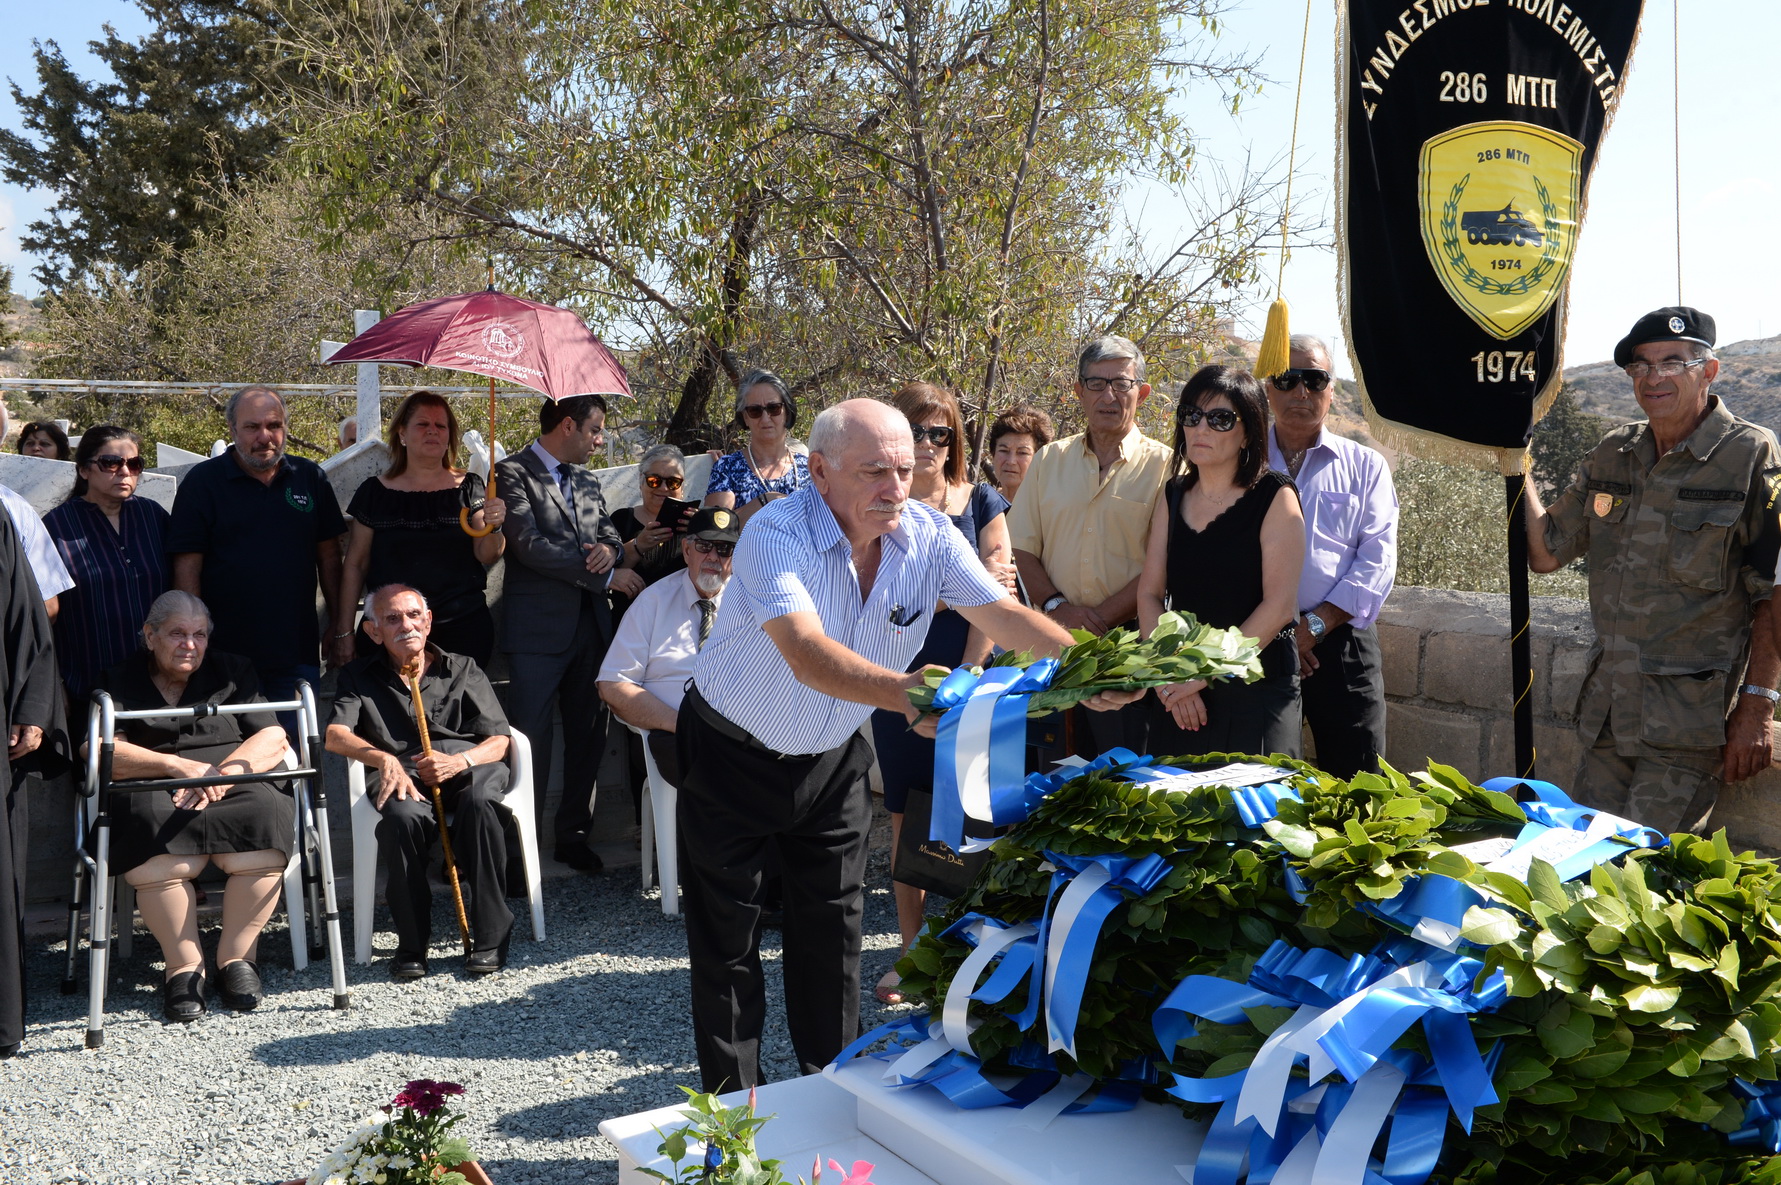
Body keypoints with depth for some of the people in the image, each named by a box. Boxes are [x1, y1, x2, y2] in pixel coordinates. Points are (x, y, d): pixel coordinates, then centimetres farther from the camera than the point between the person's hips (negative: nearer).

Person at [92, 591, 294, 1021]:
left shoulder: (233, 671, 20)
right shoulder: (119, 683, 16)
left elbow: (272, 739, 8)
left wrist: (221, 775, -11)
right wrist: (181, 766, -14)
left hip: (234, 791, 1)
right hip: (156, 796, -1)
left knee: (264, 820, -32)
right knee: (156, 852, -35)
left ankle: (236, 958, -17)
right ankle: (184, 965, -19)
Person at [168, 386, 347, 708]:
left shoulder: (310, 478, 8)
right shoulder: (202, 482, -1)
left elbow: (328, 555, 12)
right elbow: (187, 566, -4)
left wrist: (339, 626, 8)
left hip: (298, 655, 3)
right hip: (226, 654, -2)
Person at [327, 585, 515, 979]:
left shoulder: (463, 669, 22)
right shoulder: (360, 676, 22)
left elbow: (499, 740, 11)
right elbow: (334, 735, 2)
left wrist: (460, 761, -12)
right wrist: (384, 759, -19)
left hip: (471, 764, 0)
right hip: (406, 773, 0)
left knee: (478, 801, -37)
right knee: (402, 816, -37)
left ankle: (490, 936, -28)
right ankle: (412, 946, -21)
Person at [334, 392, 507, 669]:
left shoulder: (469, 487, 6)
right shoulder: (374, 492, 5)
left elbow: (486, 556, -2)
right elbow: (355, 565, 7)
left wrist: (492, 528, -24)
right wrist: (344, 632, 3)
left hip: (462, 630, 0)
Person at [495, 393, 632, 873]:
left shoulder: (587, 481, 18)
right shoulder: (512, 474, -6)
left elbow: (610, 535, 16)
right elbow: (529, 545, -16)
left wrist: (610, 550, -11)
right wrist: (604, 576, -12)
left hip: (592, 626, 7)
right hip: (538, 630, -7)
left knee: (589, 735, 10)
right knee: (530, 740, -3)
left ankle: (573, 833, 22)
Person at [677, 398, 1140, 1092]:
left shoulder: (928, 534, -14)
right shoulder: (776, 535, -31)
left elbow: (1000, 613, -15)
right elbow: (807, 654, -45)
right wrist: (906, 692, -62)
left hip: (833, 755, 5)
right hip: (734, 753, -4)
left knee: (833, 925, 12)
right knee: (727, 933, 4)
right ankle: (732, 1101, 19)